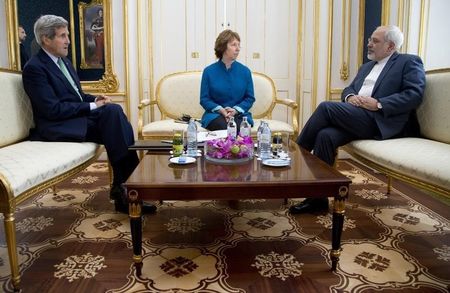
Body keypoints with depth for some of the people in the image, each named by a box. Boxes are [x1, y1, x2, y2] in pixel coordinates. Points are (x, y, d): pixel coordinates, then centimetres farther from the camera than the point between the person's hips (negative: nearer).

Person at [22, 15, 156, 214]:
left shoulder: (65, 62, 19)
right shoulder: (34, 68, -9)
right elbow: (53, 110, -18)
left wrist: (95, 99, 1)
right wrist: (92, 106, -15)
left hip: (78, 117, 8)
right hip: (58, 127, -8)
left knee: (113, 110, -20)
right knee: (112, 111, -27)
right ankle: (122, 186, -26)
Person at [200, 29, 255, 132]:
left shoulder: (245, 71, 7)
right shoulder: (209, 71, 4)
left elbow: (250, 98, 7)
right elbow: (204, 99, 4)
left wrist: (236, 110, -12)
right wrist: (220, 110, -14)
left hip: (239, 114, 1)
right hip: (215, 114, -1)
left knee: (238, 126, -34)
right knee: (223, 126, -35)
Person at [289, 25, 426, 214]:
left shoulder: (409, 62, 7)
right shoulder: (367, 66, 30)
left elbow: (414, 95, -6)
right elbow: (348, 88, 24)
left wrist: (378, 104, -16)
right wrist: (350, 96, -1)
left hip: (380, 122, -6)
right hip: (355, 119, 6)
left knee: (326, 107, -23)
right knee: (325, 135, -24)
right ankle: (318, 198, -20)